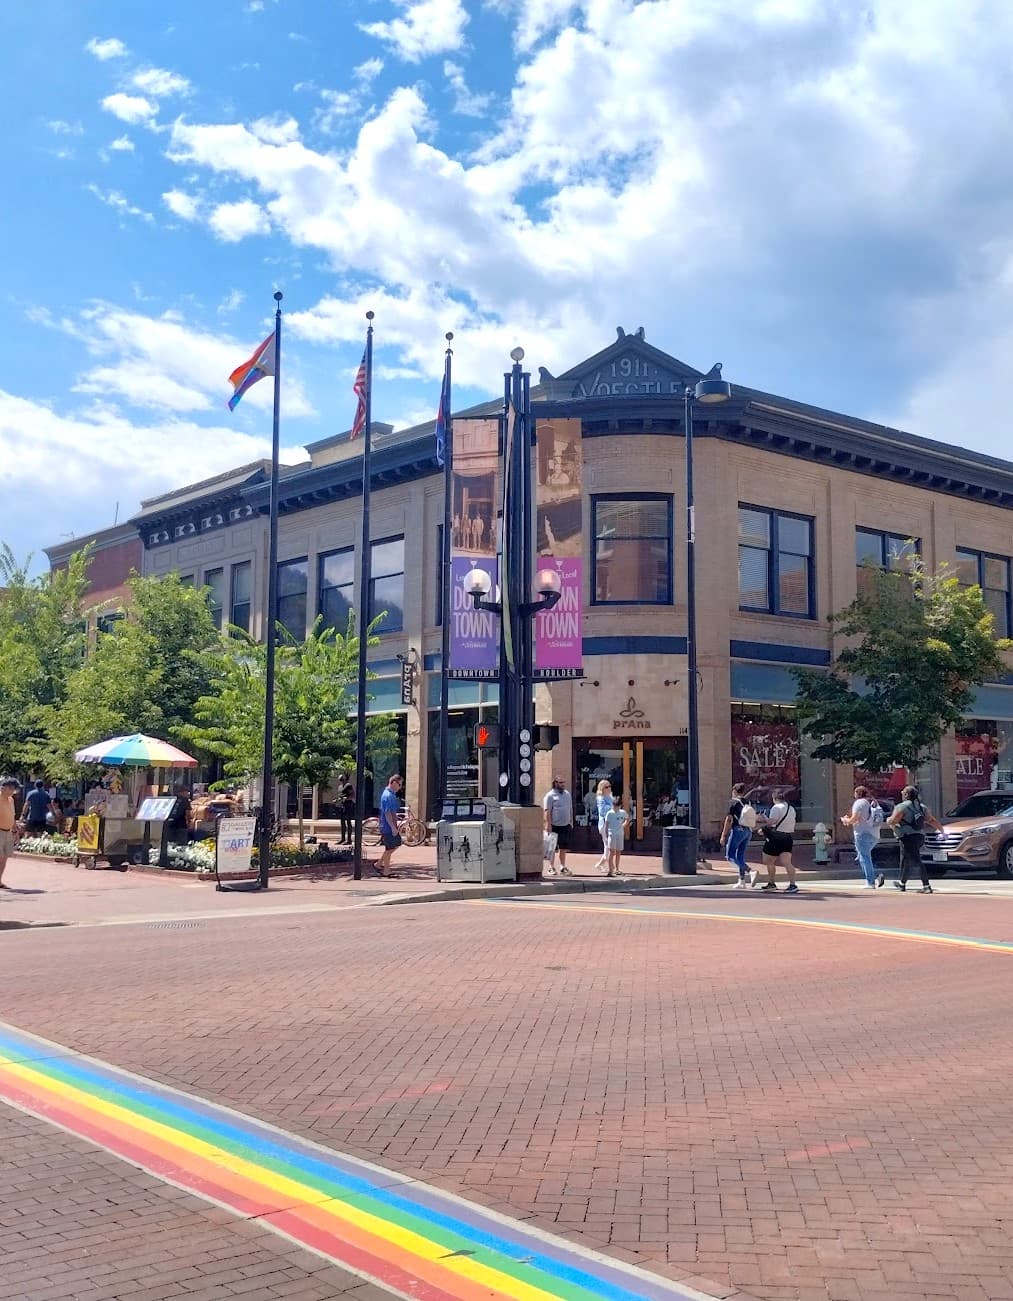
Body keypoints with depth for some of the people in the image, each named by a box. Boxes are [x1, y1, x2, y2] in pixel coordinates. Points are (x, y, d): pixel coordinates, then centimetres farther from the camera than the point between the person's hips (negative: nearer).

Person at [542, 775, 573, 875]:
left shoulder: (567, 794, 13)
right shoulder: (550, 795, -8)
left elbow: (570, 809, 19)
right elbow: (547, 812, -12)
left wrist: (571, 822, 14)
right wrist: (548, 825, -18)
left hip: (566, 825, 6)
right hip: (555, 826, -6)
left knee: (564, 848, 11)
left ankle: (563, 866, 20)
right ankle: (551, 867, 8)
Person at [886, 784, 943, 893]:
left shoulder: (902, 807, -10)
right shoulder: (921, 807, 13)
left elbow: (892, 821, -16)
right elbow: (932, 820, 10)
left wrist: (888, 820, 5)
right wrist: (942, 830, 17)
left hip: (908, 837, -9)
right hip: (920, 837, 9)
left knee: (917, 862, -12)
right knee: (905, 861, 23)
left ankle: (926, 887, -19)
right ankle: (902, 883, 36)